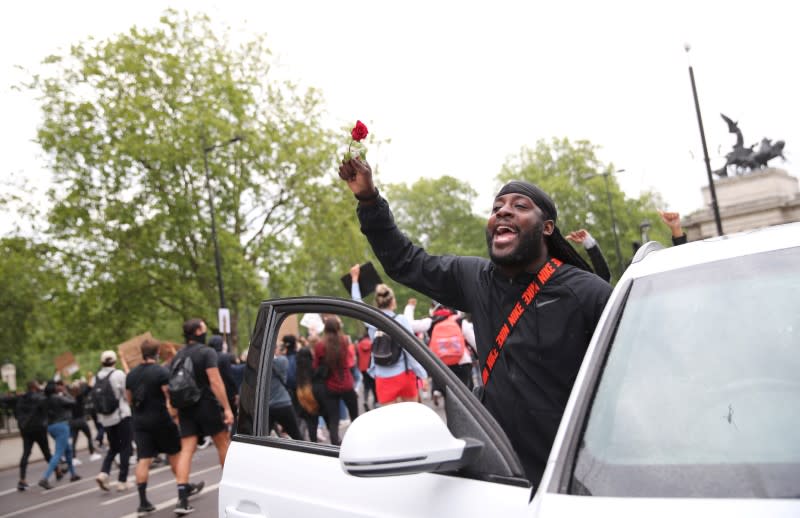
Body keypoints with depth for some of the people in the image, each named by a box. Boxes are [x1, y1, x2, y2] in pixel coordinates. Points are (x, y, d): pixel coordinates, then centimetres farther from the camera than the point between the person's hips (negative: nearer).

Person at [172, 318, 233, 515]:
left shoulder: (177, 357, 11)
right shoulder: (207, 352, -10)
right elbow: (215, 381, -19)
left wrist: (176, 411, 21)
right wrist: (227, 408, -19)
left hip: (186, 408, 5)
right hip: (207, 405, -5)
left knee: (186, 450, 0)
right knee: (223, 442, 12)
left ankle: (183, 499, -9)